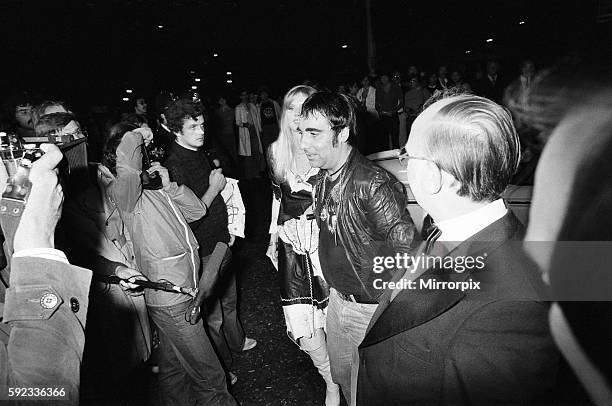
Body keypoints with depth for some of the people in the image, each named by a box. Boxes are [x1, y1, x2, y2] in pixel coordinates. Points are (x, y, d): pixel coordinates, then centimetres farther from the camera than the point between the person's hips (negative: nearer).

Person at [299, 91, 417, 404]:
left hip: (372, 309, -7)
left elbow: (407, 253, -24)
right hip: (337, 297, 8)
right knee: (342, 376, 26)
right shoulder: (323, 178, -1)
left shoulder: (373, 184, -29)